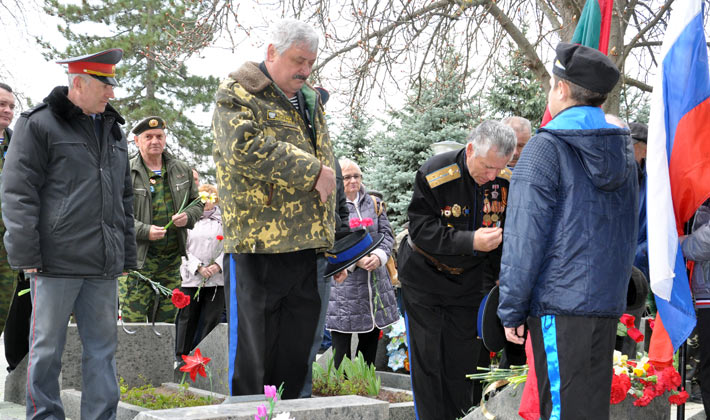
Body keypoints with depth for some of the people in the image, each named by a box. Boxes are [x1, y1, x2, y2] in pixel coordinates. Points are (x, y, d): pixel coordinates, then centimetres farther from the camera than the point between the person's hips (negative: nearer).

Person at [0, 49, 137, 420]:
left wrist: (125, 255, 16)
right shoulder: (38, 124, -2)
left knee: (102, 347, 9)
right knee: (47, 348, 3)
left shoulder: (113, 129, 18)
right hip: (56, 263, -6)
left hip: (103, 265, 6)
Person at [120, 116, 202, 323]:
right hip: (137, 259, -5)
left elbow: (198, 204, 21)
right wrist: (145, 231, -21)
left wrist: (188, 217, -2)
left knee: (167, 322, 12)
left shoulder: (182, 171, 11)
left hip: (172, 259, 5)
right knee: (133, 321, -6)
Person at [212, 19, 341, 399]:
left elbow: (328, 164, 26)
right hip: (256, 242, -6)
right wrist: (309, 170, -16)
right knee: (253, 351, -1)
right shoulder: (236, 95, -1)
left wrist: (329, 241, 19)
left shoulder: (310, 100, 21)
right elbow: (245, 148, -20)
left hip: (306, 244, 7)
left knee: (297, 350, 11)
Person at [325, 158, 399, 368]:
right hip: (342, 283, -5)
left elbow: (387, 234, 7)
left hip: (375, 280, 5)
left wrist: (378, 256, -13)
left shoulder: (374, 203, 12)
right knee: (341, 345, -1)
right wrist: (355, 260, -20)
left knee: (370, 339, 13)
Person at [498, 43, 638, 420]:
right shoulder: (622, 148, 12)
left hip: (559, 305, -7)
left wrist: (511, 310, -9)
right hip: (609, 303, 7)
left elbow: (524, 239, -14)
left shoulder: (545, 149, -11)